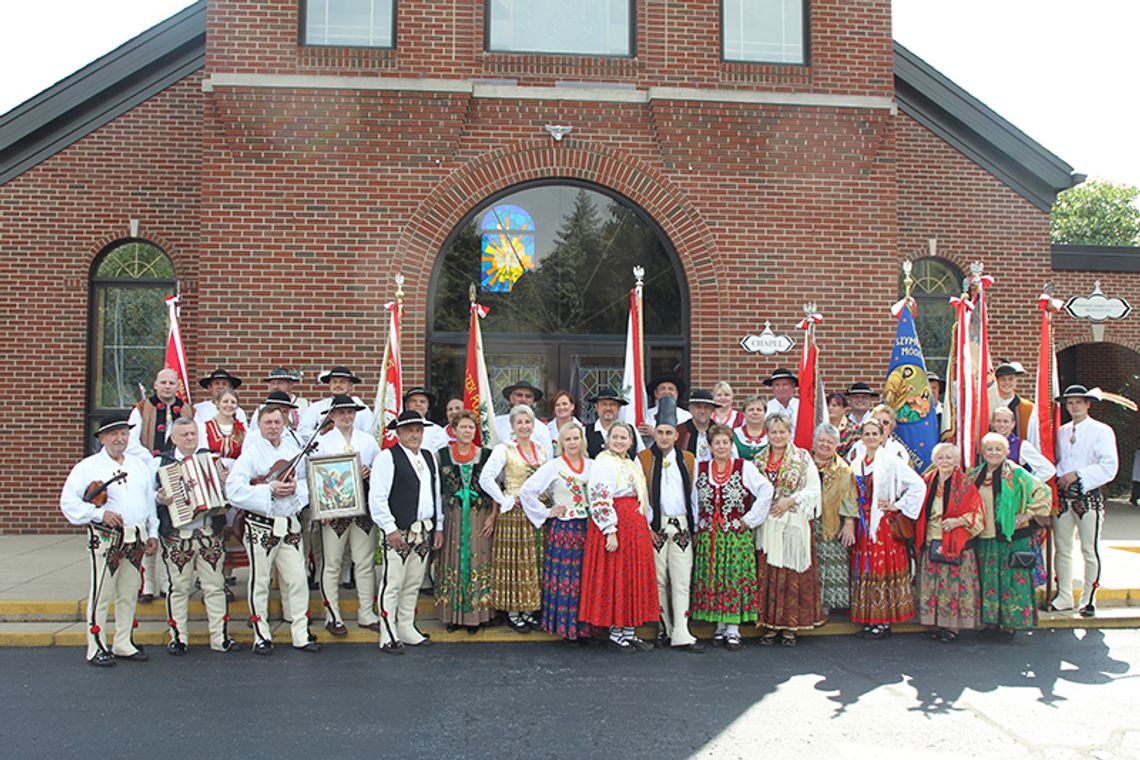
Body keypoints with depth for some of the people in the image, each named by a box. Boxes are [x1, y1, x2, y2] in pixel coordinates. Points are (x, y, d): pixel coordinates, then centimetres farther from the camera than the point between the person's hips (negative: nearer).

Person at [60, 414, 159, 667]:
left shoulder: (139, 465, 16)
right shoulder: (88, 466, -1)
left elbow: (150, 500, 19)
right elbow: (68, 502, -8)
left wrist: (153, 533, 14)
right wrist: (99, 513, -18)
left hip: (137, 537, 5)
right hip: (106, 538, -5)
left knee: (129, 593, 11)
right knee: (101, 593, -2)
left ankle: (124, 644, 21)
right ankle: (96, 648, 8)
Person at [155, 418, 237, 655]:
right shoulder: (161, 462, 4)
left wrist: (224, 482, -7)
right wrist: (161, 500, -17)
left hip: (209, 533, 2)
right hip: (176, 535, -2)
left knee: (215, 586, 4)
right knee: (179, 588, 6)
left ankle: (220, 637, 12)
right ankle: (179, 637, 19)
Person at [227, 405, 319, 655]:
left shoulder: (293, 448, 10)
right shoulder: (251, 452, -6)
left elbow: (305, 481, 16)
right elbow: (234, 489, -15)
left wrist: (295, 488, -7)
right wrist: (270, 491, -19)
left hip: (290, 525, 4)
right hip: (260, 526, -4)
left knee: (297, 580, 4)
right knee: (260, 582, 5)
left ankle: (301, 634, 13)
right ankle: (262, 636, 18)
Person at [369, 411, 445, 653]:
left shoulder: (429, 457, 16)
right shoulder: (387, 457, -7)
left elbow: (436, 493, 20)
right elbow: (377, 497, -12)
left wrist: (439, 526, 16)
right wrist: (390, 528, -15)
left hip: (424, 531, 7)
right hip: (398, 532, -7)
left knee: (413, 585, 13)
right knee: (392, 585, -3)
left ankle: (407, 629, 24)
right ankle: (389, 637, 5)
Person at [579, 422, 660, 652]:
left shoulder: (633, 464, 17)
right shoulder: (604, 462, -9)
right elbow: (599, 499, -17)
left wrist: (646, 529, 17)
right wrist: (610, 531, -22)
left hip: (636, 528, 9)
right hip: (614, 525, -9)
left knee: (634, 577, 10)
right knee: (614, 577, -2)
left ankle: (629, 631, 17)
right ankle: (615, 633, 7)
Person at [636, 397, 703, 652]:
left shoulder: (688, 460, 12)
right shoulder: (643, 459, 2)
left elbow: (693, 495, 14)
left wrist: (694, 527, 9)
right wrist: (646, 526, -6)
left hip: (681, 527, 2)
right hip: (654, 526, -2)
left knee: (682, 581, -2)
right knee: (658, 580, 3)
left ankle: (681, 634, -1)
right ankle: (663, 629, 15)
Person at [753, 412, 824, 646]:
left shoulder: (803, 458, 1)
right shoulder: (759, 460, 10)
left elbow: (813, 489, -3)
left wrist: (790, 500, -13)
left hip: (794, 524, -3)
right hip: (766, 525, 3)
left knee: (792, 573, 0)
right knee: (767, 574, 3)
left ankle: (790, 626, 9)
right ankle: (771, 624, 12)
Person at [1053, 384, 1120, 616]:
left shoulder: (1102, 431, -4)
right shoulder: (1061, 432, 12)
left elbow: (1109, 467, -12)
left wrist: (1077, 474, -16)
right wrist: (1060, 478, -1)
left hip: (1088, 495, -4)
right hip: (1063, 495, 5)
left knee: (1089, 550, 0)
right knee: (1062, 548, 8)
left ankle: (1088, 599, 11)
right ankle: (1064, 597, 18)